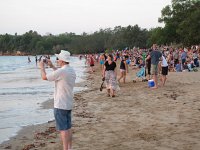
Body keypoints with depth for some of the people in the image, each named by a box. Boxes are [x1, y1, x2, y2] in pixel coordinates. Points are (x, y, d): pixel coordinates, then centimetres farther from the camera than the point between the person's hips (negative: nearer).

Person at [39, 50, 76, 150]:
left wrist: (42, 67, 8)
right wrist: (52, 66, 30)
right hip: (69, 104, 8)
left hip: (60, 105, -8)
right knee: (68, 127, 15)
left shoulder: (61, 71, -21)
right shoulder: (72, 71, 6)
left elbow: (44, 77, -10)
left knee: (63, 129, -3)